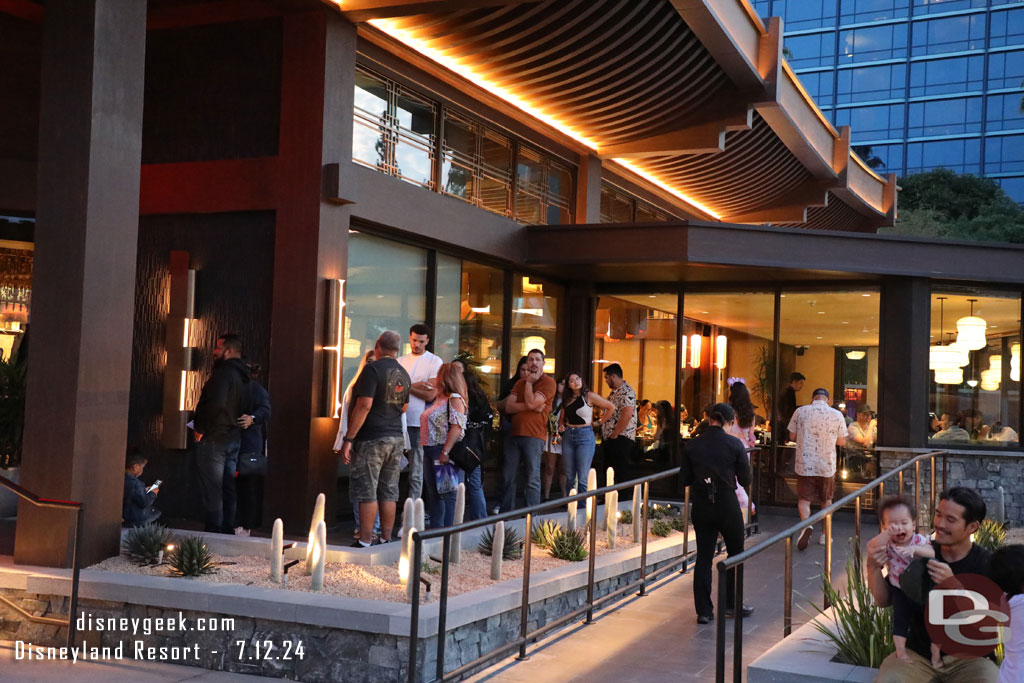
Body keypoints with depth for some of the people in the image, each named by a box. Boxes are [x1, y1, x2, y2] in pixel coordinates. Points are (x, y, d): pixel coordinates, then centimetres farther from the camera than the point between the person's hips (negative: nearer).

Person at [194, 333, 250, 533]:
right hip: (234, 437, 9)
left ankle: (214, 529, -5)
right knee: (228, 487, 13)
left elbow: (215, 403, -27)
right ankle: (227, 528, 16)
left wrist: (201, 428, -17)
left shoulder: (224, 372, -15)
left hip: (214, 438, -9)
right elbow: (244, 408, 18)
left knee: (211, 488, -5)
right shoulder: (243, 376, 15)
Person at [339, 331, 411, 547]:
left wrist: (349, 438, -17)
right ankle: (386, 539, 14)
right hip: (396, 438, 7)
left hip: (371, 439, -7)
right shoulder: (403, 374, 12)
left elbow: (364, 405, -18)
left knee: (367, 491, -3)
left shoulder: (373, 369, -11)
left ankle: (365, 542, -3)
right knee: (389, 492, 10)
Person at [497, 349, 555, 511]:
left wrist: (529, 382, -2)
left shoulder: (548, 382, -2)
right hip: (514, 433, 6)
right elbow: (508, 407, 5)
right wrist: (530, 407, -10)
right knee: (508, 477, 9)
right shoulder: (520, 383, 18)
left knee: (533, 479, -5)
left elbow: (531, 402, -15)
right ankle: (506, 514, 19)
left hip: (533, 436, -6)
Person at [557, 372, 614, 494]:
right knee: (569, 477, 6)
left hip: (585, 435, -5)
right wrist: (561, 426, 3)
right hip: (568, 436, 5)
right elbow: (562, 417, 23)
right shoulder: (567, 399, 12)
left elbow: (611, 407, -2)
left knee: (583, 478, -7)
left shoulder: (589, 396, -4)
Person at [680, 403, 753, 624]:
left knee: (704, 556, 9)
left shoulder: (692, 445, -2)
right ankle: (731, 604, 23)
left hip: (701, 507, 2)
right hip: (727, 505, -2)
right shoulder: (734, 444, -9)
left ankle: (704, 610, 8)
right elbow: (745, 480, -5)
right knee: (735, 553, 17)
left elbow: (684, 480, 2)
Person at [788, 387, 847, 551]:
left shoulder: (800, 411, -4)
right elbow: (841, 441, 3)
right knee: (826, 500, 18)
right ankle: (824, 534, 25)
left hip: (804, 464, -1)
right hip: (827, 465, 1)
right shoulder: (837, 415, -4)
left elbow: (792, 436, 2)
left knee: (804, 498, 4)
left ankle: (806, 525, -23)